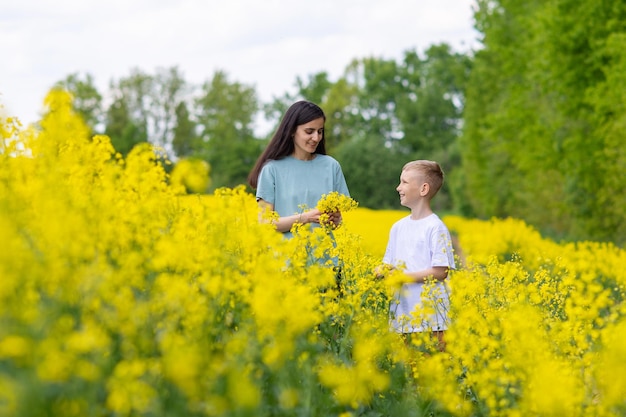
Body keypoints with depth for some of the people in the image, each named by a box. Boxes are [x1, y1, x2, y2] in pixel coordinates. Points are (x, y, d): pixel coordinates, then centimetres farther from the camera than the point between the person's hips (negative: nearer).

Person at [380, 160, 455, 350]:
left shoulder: (435, 228, -9)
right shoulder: (398, 227, 12)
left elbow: (440, 272, -13)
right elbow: (389, 265, 16)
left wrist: (405, 276, -16)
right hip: (402, 316, 6)